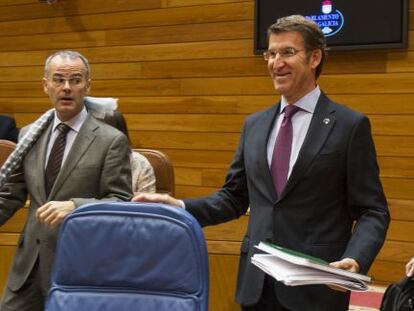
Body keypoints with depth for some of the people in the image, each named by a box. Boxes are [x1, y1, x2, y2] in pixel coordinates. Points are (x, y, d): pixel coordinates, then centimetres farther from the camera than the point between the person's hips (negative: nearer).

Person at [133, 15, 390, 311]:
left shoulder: (351, 125, -4)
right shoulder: (254, 124, 11)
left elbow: (372, 211, -5)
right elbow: (234, 198, 12)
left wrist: (355, 260, -23)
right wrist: (181, 207, -3)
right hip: (257, 281, 4)